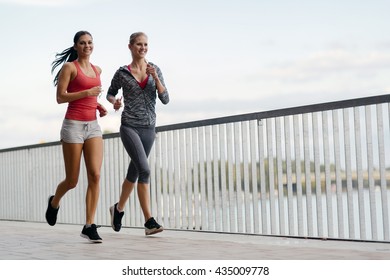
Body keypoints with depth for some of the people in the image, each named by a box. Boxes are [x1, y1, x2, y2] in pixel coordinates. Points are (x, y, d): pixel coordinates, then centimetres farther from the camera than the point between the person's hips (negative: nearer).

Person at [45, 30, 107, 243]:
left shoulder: (97, 70, 16)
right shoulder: (69, 67, -2)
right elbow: (60, 98, -8)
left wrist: (99, 106, 10)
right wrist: (87, 93, -18)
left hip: (93, 126, 5)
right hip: (73, 125, -5)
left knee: (95, 175, -12)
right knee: (72, 181, 2)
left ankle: (89, 226, -10)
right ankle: (54, 202, 36)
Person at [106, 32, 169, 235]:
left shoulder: (155, 70, 5)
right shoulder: (122, 73, -1)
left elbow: (165, 99, -2)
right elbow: (110, 93, 15)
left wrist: (156, 78, -15)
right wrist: (114, 101, -7)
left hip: (148, 128, 4)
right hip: (129, 127, -4)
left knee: (134, 172, 14)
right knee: (144, 169, -20)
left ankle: (118, 209, 38)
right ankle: (149, 221, -19)